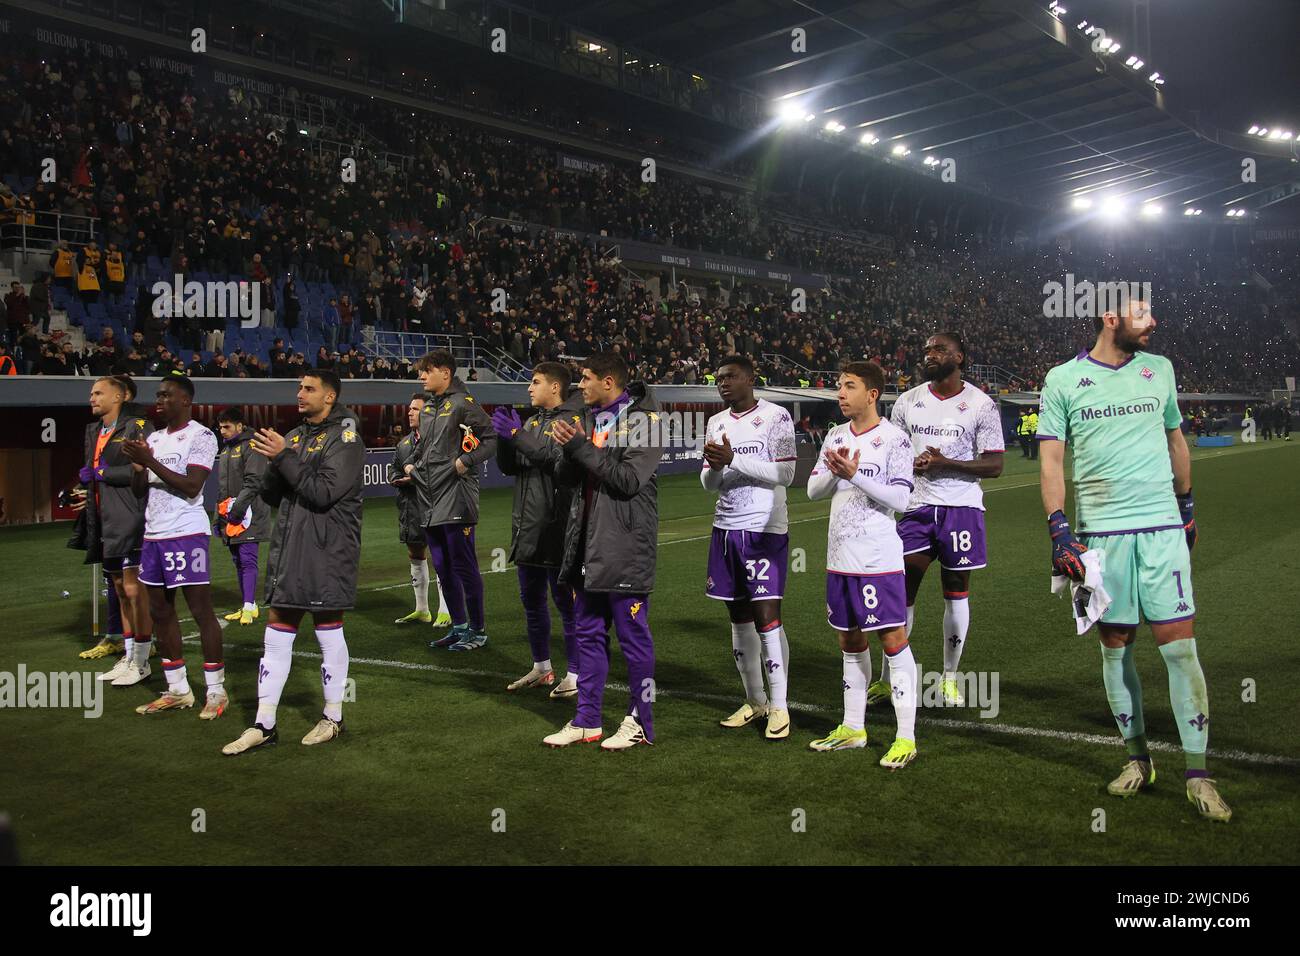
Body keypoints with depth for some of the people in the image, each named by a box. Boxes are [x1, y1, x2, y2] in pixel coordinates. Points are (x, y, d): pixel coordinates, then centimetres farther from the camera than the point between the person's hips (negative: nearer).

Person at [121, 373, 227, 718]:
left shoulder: (201, 437, -7)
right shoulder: (153, 438, 17)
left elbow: (191, 487, -17)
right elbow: (138, 490, 17)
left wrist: (151, 462, -16)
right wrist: (137, 464, -2)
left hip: (186, 533, -8)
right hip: (153, 534, 8)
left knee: (201, 610, -5)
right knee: (160, 611, 10)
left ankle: (216, 691, 2)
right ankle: (177, 691, 20)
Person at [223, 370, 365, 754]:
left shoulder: (344, 438, -7)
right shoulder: (295, 436, 15)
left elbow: (324, 493, -19)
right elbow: (270, 496, 13)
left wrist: (284, 457, -17)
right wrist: (274, 461, -6)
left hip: (326, 550, -7)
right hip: (288, 547, 7)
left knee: (329, 632, 3)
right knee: (276, 635, 7)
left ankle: (333, 718, 18)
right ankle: (264, 725, 14)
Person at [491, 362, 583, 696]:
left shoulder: (571, 420, -7)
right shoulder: (532, 421, 16)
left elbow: (560, 458, -23)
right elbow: (508, 467, 13)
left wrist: (517, 434, -20)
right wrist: (504, 434, -3)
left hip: (556, 527, -8)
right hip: (526, 527, 8)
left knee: (565, 600, -2)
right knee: (531, 599, 15)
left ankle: (575, 674, 6)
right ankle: (542, 668, 28)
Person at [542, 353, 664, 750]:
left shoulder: (641, 420, -9)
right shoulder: (591, 418, 14)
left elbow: (630, 479, -20)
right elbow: (565, 478, 13)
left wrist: (581, 448, -16)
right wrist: (569, 449, -8)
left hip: (624, 549, -8)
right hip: (587, 546, 8)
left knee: (633, 636, 1)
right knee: (589, 635, 13)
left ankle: (640, 723, 12)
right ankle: (587, 721, 23)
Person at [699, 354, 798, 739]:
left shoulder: (775, 417, -6)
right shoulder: (717, 423, 13)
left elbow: (785, 474, -15)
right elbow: (709, 484, 13)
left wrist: (734, 459, -20)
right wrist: (714, 465, -10)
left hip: (765, 529, -6)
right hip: (726, 528, 7)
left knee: (767, 616, -8)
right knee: (739, 617, 9)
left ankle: (779, 706, 1)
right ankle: (755, 701, 20)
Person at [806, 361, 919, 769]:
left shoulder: (894, 439, -9)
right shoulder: (835, 436, 11)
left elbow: (900, 498, -15)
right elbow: (813, 490, 10)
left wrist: (855, 474, -21)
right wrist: (833, 471, -10)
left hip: (879, 558, -7)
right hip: (840, 556, 7)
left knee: (894, 640, -4)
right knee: (850, 641, 15)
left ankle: (906, 738, 1)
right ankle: (853, 728, 27)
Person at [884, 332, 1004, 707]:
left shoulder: (981, 405, -2)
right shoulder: (907, 401, 7)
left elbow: (994, 465, -5)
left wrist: (946, 463, -17)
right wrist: (909, 466, -8)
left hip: (962, 507, -2)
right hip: (916, 507, 2)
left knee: (956, 591, 7)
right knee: (902, 589, -1)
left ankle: (950, 678, 21)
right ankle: (887, 679, 8)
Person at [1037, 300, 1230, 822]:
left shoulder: (1159, 369, 10)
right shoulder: (1062, 380, 1)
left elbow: (1175, 441, 21)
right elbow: (1052, 461, -1)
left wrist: (1187, 508, 23)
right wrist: (1059, 530, -9)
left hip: (1163, 526, 1)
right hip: (1100, 533, -1)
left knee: (1180, 647, -4)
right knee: (1115, 648, 6)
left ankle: (1197, 774, 4)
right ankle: (1138, 757, 21)